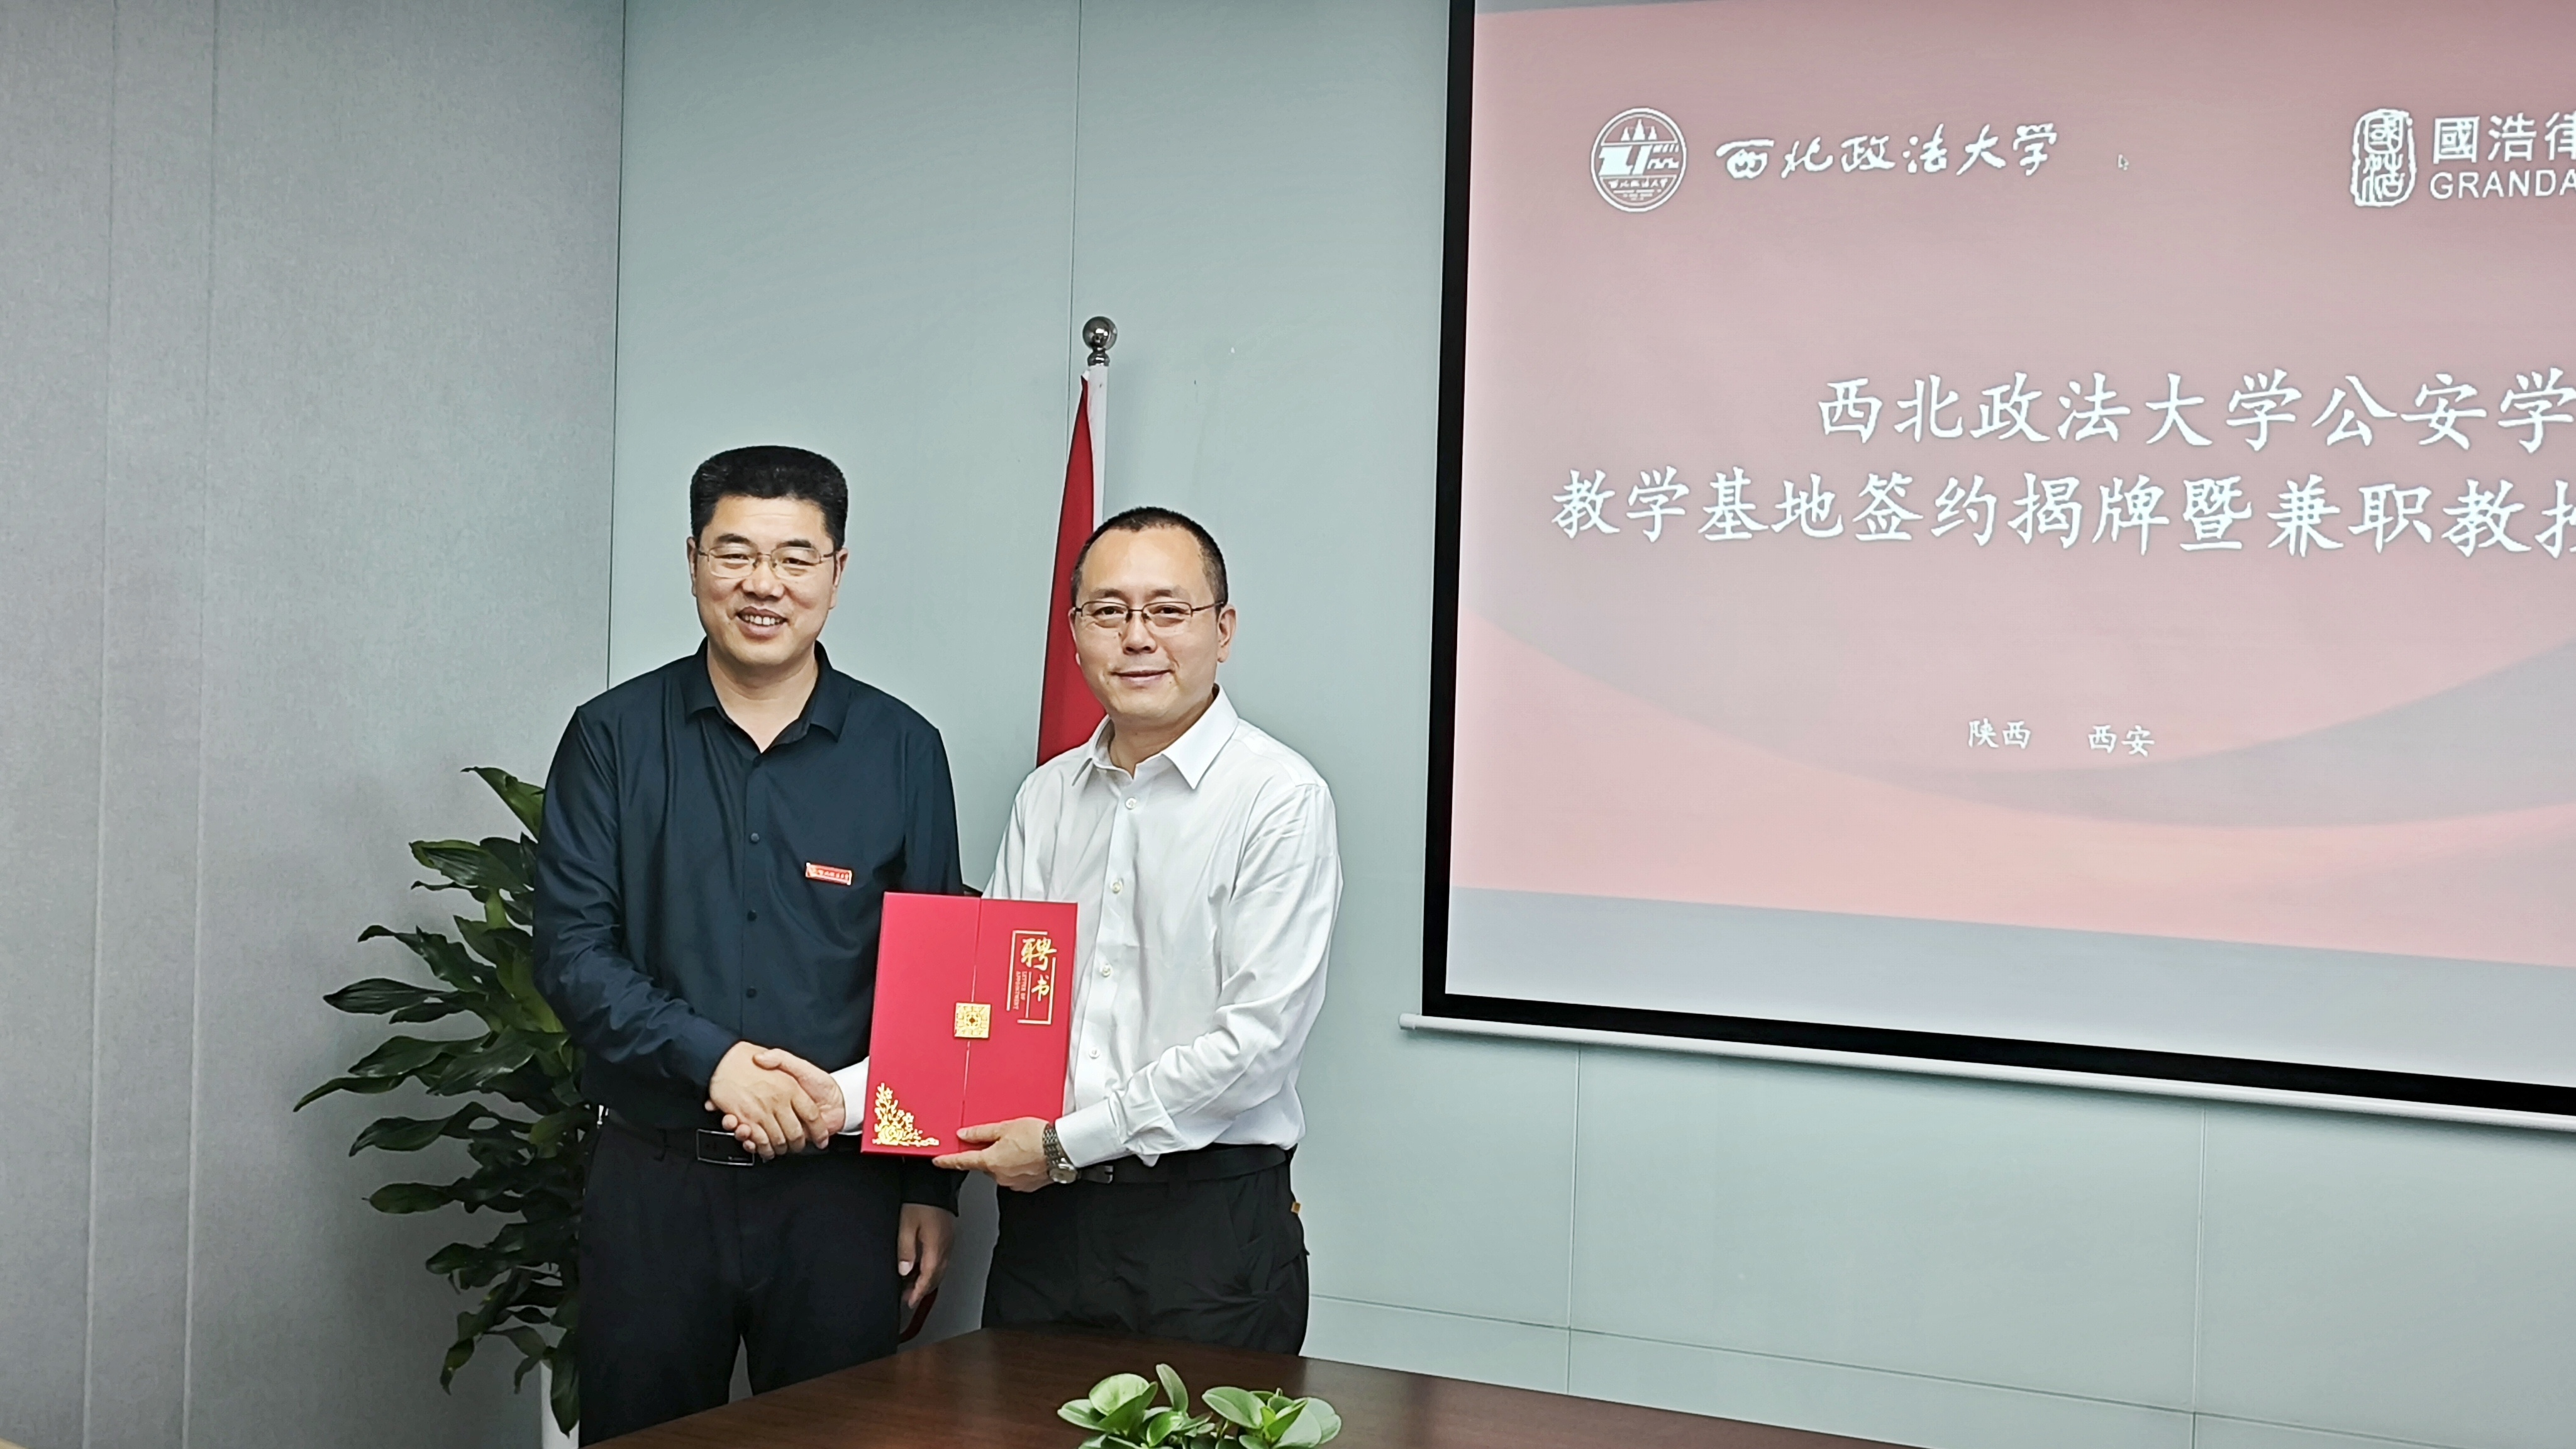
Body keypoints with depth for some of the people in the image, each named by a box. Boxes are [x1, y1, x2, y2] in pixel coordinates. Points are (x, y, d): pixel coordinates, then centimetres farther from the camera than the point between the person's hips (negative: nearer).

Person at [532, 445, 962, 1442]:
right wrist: (714, 1059, -18)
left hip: (841, 1184, 0)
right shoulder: (614, 738, 2)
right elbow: (572, 954, -4)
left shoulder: (901, 751, 4)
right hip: (651, 1180, 0)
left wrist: (932, 1185, 3)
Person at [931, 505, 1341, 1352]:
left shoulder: (1281, 798, -8)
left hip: (1206, 1220, -5)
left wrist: (1067, 1142, -13)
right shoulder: (1046, 797, 12)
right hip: (1043, 1212, 5)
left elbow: (1259, 1038, -14)